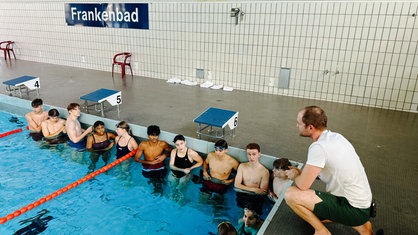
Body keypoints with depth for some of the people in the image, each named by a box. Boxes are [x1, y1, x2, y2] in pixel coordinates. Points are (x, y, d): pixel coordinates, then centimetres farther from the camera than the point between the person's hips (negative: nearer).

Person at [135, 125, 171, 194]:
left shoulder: (163, 144, -13)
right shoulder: (143, 144, -14)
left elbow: (169, 151, 9)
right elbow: (137, 158, -8)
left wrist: (164, 156, -13)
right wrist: (150, 162, -17)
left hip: (160, 168, 1)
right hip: (147, 170, -1)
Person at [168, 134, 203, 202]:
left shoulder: (191, 153, -21)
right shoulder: (173, 151, -12)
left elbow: (201, 162, -8)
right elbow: (171, 166, -8)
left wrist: (190, 168, -18)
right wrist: (182, 170, -23)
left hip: (185, 175, -2)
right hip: (174, 174, 2)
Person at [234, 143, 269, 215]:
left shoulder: (264, 172, -6)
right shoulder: (242, 166, 6)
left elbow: (262, 192, -7)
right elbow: (236, 184, 0)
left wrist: (245, 188, -12)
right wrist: (254, 189, -10)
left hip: (255, 198, -4)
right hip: (241, 196, 4)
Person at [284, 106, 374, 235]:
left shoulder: (318, 147, -26)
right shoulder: (335, 137, 2)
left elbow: (302, 185, -22)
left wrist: (295, 176, 0)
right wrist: (301, 173, 8)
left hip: (353, 209, -9)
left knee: (291, 194, -17)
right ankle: (359, 224, 20)